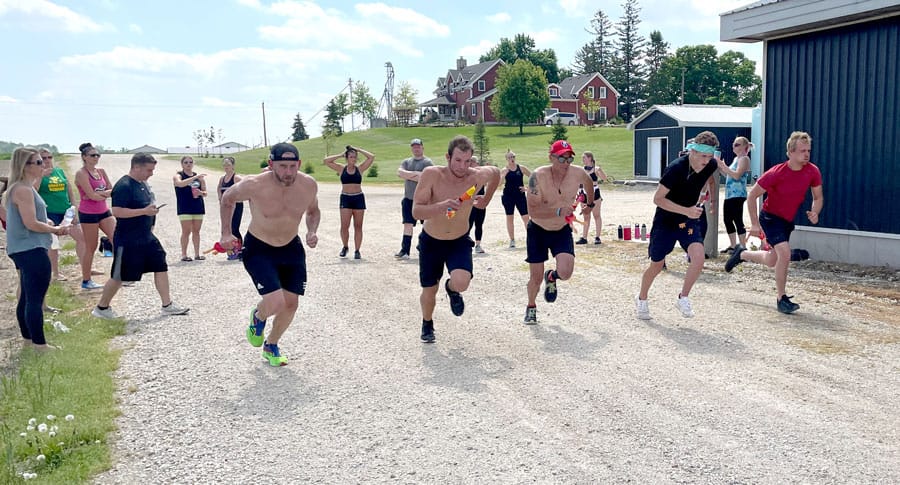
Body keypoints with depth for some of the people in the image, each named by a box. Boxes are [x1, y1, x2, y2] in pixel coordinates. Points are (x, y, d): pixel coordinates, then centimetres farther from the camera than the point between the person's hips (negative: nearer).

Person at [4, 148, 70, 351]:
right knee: (35, 298, -7)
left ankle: (28, 338, 27)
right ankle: (39, 343, -3)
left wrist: (47, 224, 10)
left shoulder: (19, 189, 16)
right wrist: (55, 229, -9)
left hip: (25, 250, 11)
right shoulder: (24, 190, -17)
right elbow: (31, 224, -22)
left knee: (27, 297, 17)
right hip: (31, 250, -11)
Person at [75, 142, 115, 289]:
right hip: (88, 214, -7)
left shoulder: (101, 171, 9)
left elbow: (112, 190, 4)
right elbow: (92, 195, -19)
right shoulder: (81, 173, -11)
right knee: (91, 247, 1)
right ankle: (86, 281, 13)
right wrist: (106, 194, -3)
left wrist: (98, 194, -13)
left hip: (104, 212, 7)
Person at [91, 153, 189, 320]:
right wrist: (144, 211, -26)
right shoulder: (123, 186, -19)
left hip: (147, 237, 9)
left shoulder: (143, 183, 9)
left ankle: (167, 305, 13)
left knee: (161, 267, 6)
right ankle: (101, 308, 21)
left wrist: (152, 212, 14)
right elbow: (117, 212, -27)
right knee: (119, 276, 3)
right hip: (127, 240, -9)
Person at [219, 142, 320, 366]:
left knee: (290, 304, 6)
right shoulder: (254, 185, -25)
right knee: (276, 302, -19)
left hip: (291, 248, 4)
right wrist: (226, 234, -4)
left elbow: (313, 211, 7)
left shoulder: (309, 185, -16)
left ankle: (271, 346, 34)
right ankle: (258, 317, 20)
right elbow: (227, 199, -3)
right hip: (258, 249, -4)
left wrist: (312, 231, -11)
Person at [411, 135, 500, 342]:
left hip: (460, 241, 0)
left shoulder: (477, 176, -20)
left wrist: (485, 200, 8)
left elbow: (496, 172, 4)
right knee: (429, 290, 11)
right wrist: (441, 206, -45)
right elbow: (416, 211, -28)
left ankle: (452, 289, 15)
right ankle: (427, 324, 44)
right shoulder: (431, 174, -24)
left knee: (461, 283, -25)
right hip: (431, 241, 0)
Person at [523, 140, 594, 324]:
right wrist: (559, 211, -43)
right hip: (538, 230, -2)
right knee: (536, 277, 6)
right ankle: (531, 307, 38)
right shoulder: (538, 176, -25)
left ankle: (551, 276, 22)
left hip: (562, 230, 2)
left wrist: (590, 204, 27)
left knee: (565, 273, -18)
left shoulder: (578, 174, -15)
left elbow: (589, 182, 12)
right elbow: (532, 210, -31)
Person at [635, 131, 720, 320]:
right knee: (657, 265, 8)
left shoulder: (710, 166, -10)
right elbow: (658, 199, -25)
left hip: (689, 219, 4)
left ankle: (683, 298, 2)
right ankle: (641, 299, 34)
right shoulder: (676, 168, -27)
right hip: (665, 219, -4)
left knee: (698, 257, -19)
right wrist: (686, 210, -32)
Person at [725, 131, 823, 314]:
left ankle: (741, 254, 45)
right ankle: (781, 299, -9)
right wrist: (754, 224, -17)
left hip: (788, 220, 6)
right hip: (770, 217, -6)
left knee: (772, 261, 16)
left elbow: (818, 198, 4)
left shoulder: (813, 172, -11)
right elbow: (752, 196, -15)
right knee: (785, 253, -23)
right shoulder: (776, 173, -24)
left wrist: (815, 212, -18)